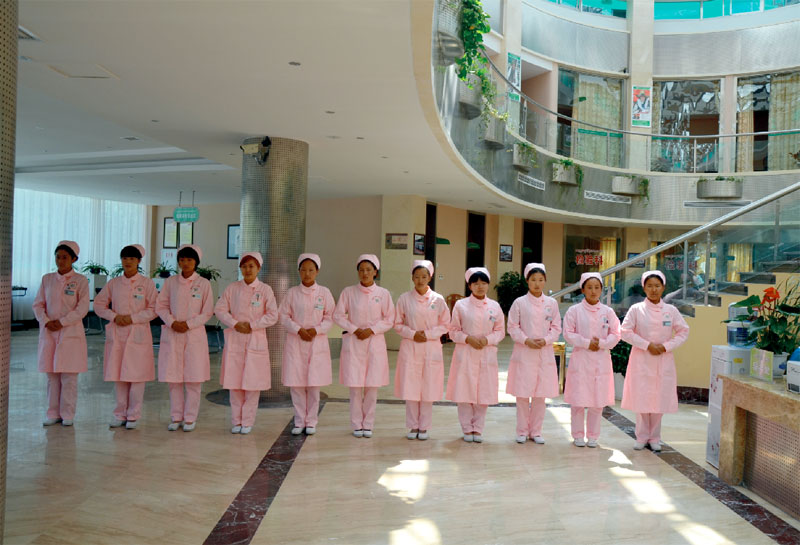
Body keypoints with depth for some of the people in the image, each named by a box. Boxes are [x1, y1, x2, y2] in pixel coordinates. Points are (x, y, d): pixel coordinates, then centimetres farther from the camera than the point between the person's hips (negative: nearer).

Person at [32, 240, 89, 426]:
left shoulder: (80, 280, -1)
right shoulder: (47, 279, 10)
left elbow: (83, 308, -7)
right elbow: (38, 304, 9)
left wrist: (62, 322, -14)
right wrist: (46, 321, -8)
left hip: (71, 332, -3)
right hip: (48, 332, 4)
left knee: (69, 375, -2)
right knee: (52, 375, 6)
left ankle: (68, 414, 7)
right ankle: (53, 413, 14)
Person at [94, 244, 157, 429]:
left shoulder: (147, 283, 0)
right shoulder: (113, 283, 9)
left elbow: (154, 309, -3)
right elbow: (99, 305, 11)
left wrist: (133, 318, -12)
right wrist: (114, 316, -5)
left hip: (138, 334, -3)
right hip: (116, 334, 3)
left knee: (136, 376, -2)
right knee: (117, 376, 6)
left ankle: (133, 416, 8)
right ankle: (120, 414, 17)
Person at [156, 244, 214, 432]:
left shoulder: (203, 283, 1)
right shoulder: (170, 282, 7)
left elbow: (207, 312, 0)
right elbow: (161, 305, 8)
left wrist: (189, 324, -10)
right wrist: (172, 322, -8)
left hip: (195, 334, -2)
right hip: (172, 334, 2)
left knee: (193, 379, -1)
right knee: (173, 378, 4)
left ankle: (190, 418, 9)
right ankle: (176, 417, 16)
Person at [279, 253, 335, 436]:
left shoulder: (324, 292, 3)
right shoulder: (292, 292, 4)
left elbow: (330, 317, 4)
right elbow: (283, 315, 3)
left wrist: (316, 329, -11)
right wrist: (298, 330, -10)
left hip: (317, 342, 0)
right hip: (295, 341, 1)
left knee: (314, 384, 1)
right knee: (296, 383, 0)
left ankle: (311, 421, 14)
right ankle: (299, 421, 13)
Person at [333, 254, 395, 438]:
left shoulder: (383, 293, 2)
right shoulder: (348, 292, 2)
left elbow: (389, 319, 4)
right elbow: (338, 315, 3)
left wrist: (372, 329, -8)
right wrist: (355, 329, -7)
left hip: (375, 342, 0)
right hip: (353, 342, 0)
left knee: (372, 385, 1)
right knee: (355, 386, -1)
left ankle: (368, 424, 15)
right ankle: (356, 425, 13)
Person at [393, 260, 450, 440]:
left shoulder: (438, 300, 1)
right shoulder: (404, 298, 1)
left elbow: (445, 325, 5)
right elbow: (397, 324, 6)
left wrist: (428, 334, -8)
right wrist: (412, 334, -9)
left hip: (431, 349, 0)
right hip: (410, 349, 0)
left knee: (428, 389, 3)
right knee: (410, 388, 2)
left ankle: (424, 427, 16)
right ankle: (413, 426, 17)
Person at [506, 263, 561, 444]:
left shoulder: (552, 303, 7)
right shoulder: (519, 302, 0)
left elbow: (556, 328, 8)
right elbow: (512, 327, 0)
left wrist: (545, 340, -9)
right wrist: (526, 340, -13)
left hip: (545, 353, 2)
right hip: (523, 353, -2)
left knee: (540, 395, 6)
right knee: (522, 394, 1)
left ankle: (536, 431, 18)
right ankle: (522, 431, 14)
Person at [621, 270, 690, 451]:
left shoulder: (671, 310, 4)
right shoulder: (636, 309, -1)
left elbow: (683, 332, 6)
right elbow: (626, 331, -6)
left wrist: (666, 346, -8)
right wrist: (647, 345, -13)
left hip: (663, 360, 1)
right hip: (641, 360, -1)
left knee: (659, 400, 3)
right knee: (641, 399, 0)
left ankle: (654, 438, 17)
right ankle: (642, 437, 14)